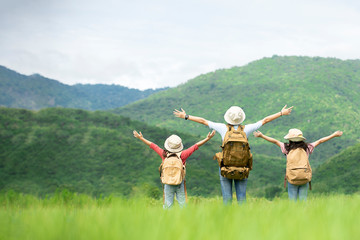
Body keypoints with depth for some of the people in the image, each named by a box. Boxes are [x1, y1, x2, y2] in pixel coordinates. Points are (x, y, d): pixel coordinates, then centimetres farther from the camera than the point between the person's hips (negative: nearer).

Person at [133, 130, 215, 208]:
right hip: (180, 184, -1)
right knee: (182, 204, 6)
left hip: (168, 183, 1)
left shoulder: (164, 154, -8)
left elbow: (152, 145, 3)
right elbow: (196, 146, -6)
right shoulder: (182, 155, -12)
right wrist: (208, 138, 0)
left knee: (168, 204, 6)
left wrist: (141, 138, 15)